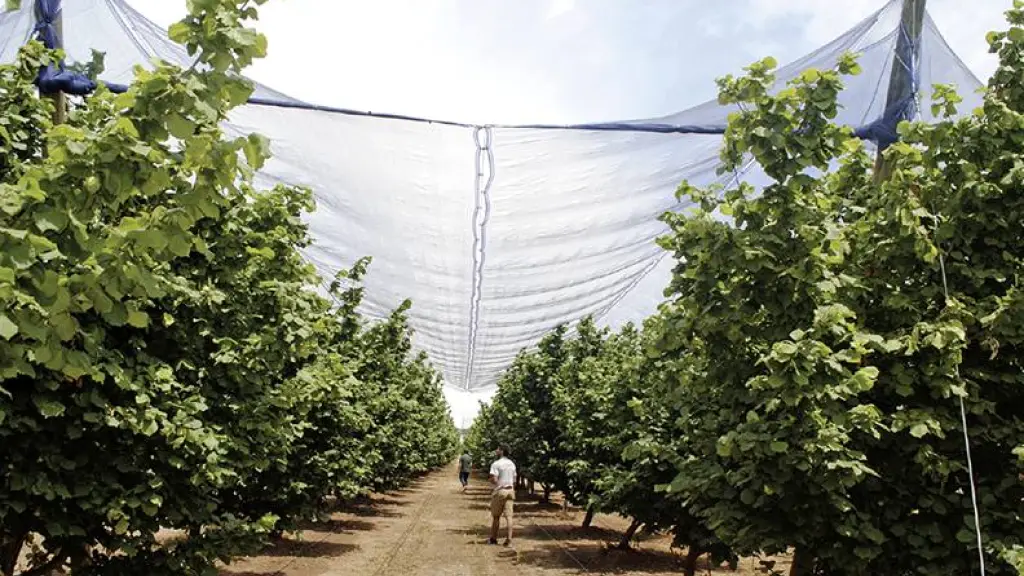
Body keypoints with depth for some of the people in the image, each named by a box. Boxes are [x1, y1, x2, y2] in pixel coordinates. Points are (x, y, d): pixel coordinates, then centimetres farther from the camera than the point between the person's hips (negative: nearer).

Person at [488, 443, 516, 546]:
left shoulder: (496, 464, -12)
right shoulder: (511, 464, 11)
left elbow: (494, 480, -19)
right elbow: (514, 480, 14)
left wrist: (490, 481, 1)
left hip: (500, 491, -5)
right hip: (510, 490, 6)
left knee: (496, 516, 6)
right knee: (508, 515, 2)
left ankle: (493, 538, 14)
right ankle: (509, 538, -4)